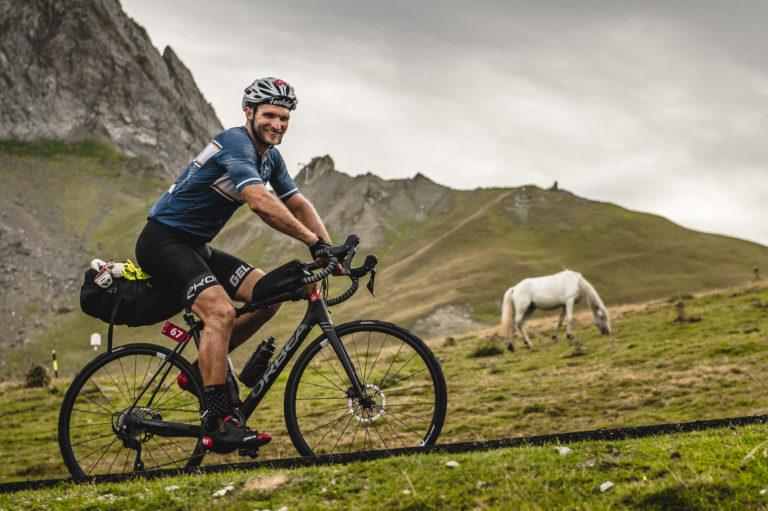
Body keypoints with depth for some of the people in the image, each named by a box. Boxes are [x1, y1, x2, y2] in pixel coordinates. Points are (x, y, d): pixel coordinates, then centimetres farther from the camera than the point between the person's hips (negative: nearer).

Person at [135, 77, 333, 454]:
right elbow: (260, 203, -35)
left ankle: (205, 367, 11)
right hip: (163, 242, -9)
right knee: (221, 311, -28)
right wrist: (314, 242, -33)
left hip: (196, 247, 9)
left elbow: (299, 205, 11)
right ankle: (218, 423, -27)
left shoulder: (271, 157, 9)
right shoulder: (235, 144, -21)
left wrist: (329, 249, -4)